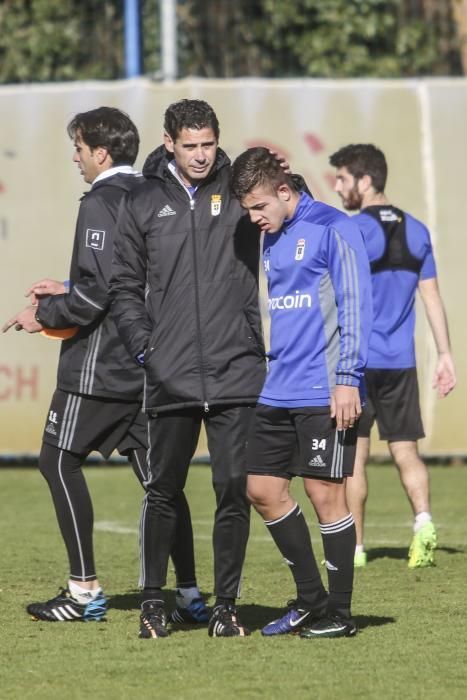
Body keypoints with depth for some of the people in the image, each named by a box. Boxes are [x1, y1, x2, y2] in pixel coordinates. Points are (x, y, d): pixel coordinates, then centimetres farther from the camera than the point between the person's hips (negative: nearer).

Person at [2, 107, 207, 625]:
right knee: (156, 473, 9)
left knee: (58, 460, 3)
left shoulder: (100, 203, -14)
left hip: (101, 363, -8)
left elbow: (96, 292, -21)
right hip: (149, 362, 8)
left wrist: (45, 316, -6)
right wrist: (68, 290, 18)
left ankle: (84, 592, 2)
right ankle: (189, 595, 6)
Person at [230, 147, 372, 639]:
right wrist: (266, 373, 18)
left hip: (324, 393, -8)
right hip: (277, 392, 8)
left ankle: (339, 613, 6)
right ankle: (311, 599, 19)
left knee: (325, 493, -4)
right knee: (261, 488, 7)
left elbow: (355, 305, -12)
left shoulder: (332, 229, -8)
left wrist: (348, 378, -16)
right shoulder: (271, 241, 15)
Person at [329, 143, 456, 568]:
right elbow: (432, 297, 10)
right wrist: (445, 354, 13)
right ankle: (423, 521, -16)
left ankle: (355, 548, 6)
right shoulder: (415, 231, 9)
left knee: (355, 457, 3)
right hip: (401, 361, 5)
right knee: (406, 451, 8)